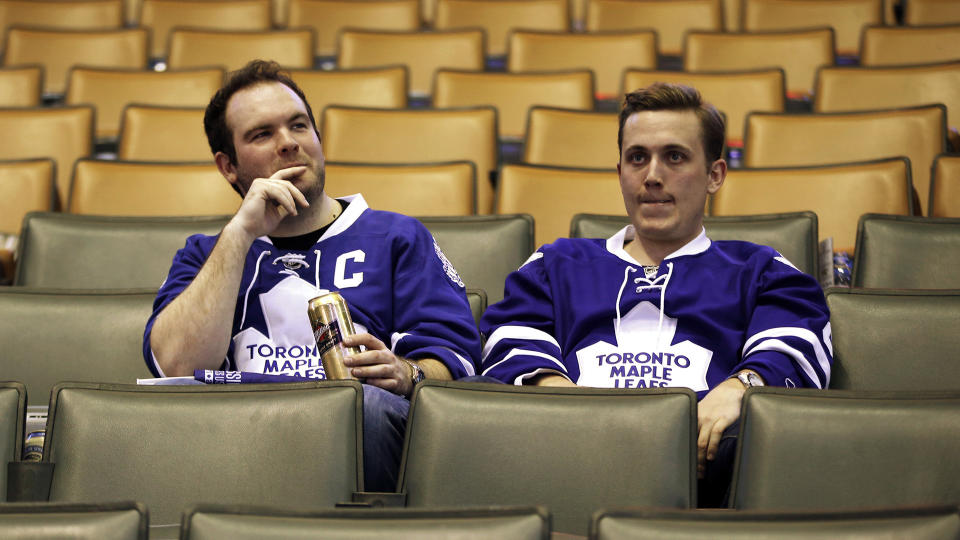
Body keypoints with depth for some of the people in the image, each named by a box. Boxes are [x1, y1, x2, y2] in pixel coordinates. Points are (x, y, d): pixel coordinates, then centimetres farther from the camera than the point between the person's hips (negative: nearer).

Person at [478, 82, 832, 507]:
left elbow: (795, 352, 10)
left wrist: (739, 387, -15)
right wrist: (553, 387, -8)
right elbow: (510, 351, 17)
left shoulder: (760, 271, 31)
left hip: (701, 445, -1)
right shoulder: (557, 265, 35)